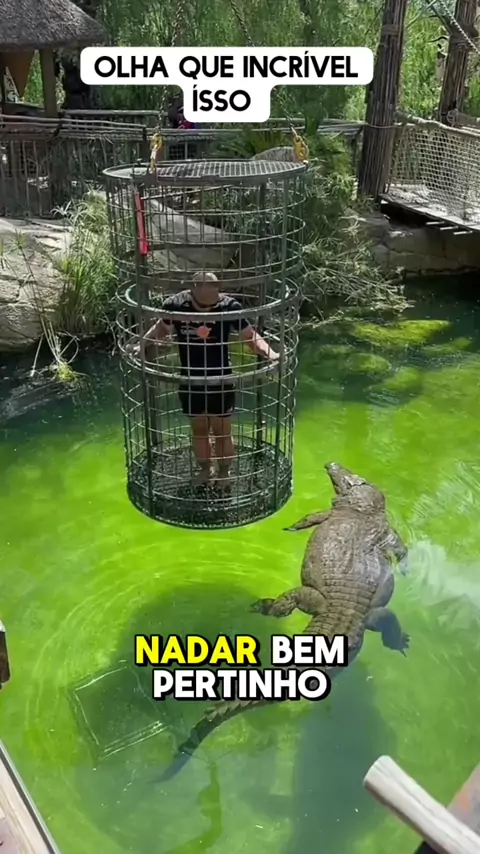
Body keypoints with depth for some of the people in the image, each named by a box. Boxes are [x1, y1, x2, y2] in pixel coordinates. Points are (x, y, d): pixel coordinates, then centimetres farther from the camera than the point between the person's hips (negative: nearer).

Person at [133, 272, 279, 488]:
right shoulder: (174, 305, -14)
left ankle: (224, 473, 35)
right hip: (190, 382, 2)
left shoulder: (229, 306, -19)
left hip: (220, 382, -2)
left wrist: (269, 353, -27)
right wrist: (142, 344, -6)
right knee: (198, 431, 19)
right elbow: (162, 328, 7)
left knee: (222, 432, 12)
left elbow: (250, 336, -10)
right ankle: (204, 469, 42)